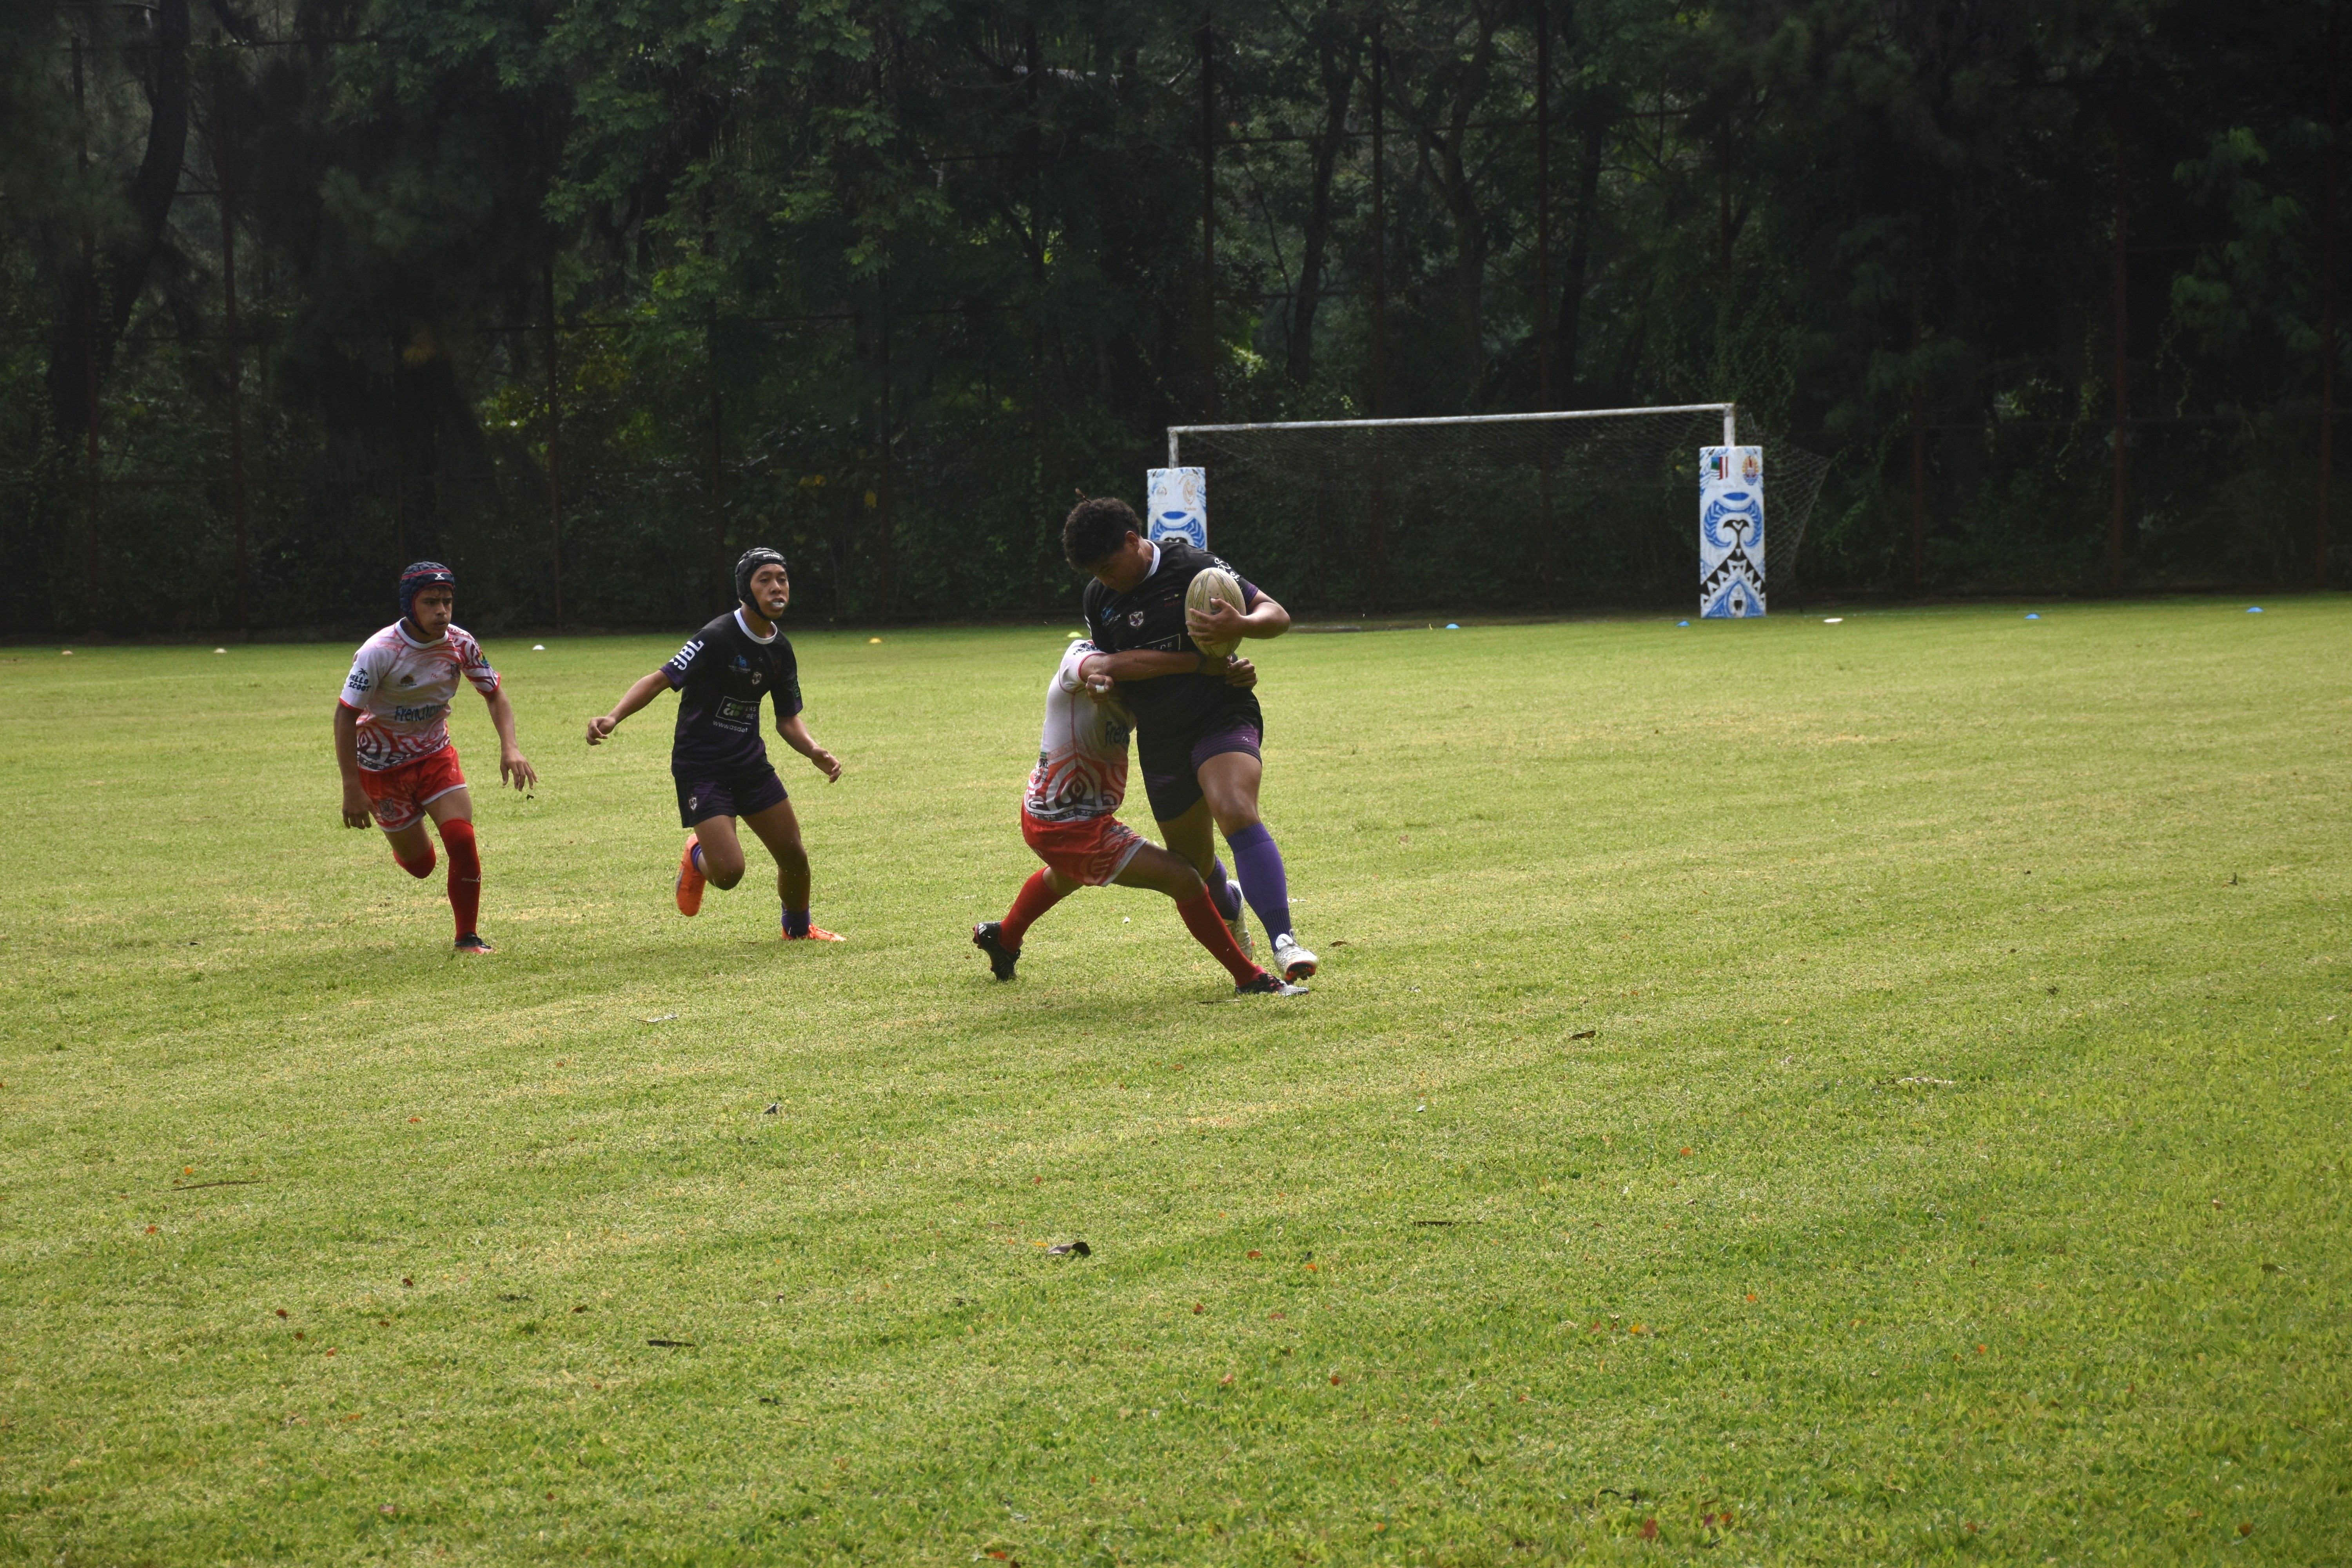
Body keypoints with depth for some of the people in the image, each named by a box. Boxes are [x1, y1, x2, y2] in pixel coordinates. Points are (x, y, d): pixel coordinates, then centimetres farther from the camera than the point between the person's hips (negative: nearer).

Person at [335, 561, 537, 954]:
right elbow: (345, 715, -21)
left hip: (436, 755, 3)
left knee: (462, 840, -18)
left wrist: (510, 748, -16)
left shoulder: (460, 644, -12)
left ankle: (468, 938, -1)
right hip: (382, 767, -3)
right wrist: (352, 789, -25)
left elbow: (494, 694, 1)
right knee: (419, 865, 5)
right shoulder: (379, 652, -25)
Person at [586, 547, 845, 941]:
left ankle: (798, 928, 38)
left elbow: (788, 718, 13)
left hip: (750, 762, 7)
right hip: (700, 768, -7)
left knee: (794, 856, 8)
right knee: (729, 871, -19)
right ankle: (697, 857, 19)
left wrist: (816, 753, -6)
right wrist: (613, 717, -36)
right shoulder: (718, 638, -19)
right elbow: (662, 679, -23)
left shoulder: (780, 650, 4)